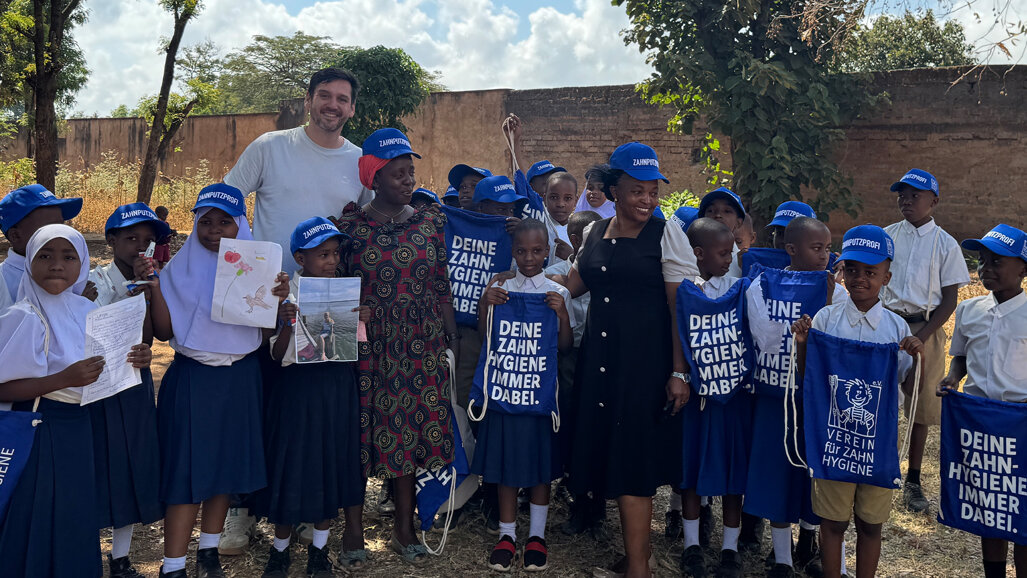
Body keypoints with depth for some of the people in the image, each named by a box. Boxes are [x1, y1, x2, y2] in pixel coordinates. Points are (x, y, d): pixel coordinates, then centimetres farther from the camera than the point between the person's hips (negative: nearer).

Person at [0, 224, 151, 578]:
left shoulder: (87, 310, 3)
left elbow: (102, 369, 13)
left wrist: (135, 360, -7)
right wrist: (64, 380, -27)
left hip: (78, 426, 6)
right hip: (39, 429, -6)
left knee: (75, 520, 16)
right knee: (39, 524, 4)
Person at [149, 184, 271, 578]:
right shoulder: (182, 268, -2)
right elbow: (165, 331, -6)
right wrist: (153, 286, -17)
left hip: (240, 378, 3)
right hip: (192, 378, -2)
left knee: (227, 464, 12)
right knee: (187, 468, -2)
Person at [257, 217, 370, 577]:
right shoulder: (287, 294, -7)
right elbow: (277, 355, -8)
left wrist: (361, 322, -9)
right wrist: (286, 324, -26)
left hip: (337, 385, 4)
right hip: (297, 385, -3)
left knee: (333, 460, 9)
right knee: (292, 462, 2)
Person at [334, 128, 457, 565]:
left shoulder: (430, 222, 6)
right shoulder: (350, 225, -2)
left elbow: (442, 286, 7)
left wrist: (453, 341, 5)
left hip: (422, 345, 2)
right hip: (369, 345, -2)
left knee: (411, 432, 7)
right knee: (366, 432, 3)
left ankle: (404, 529, 21)